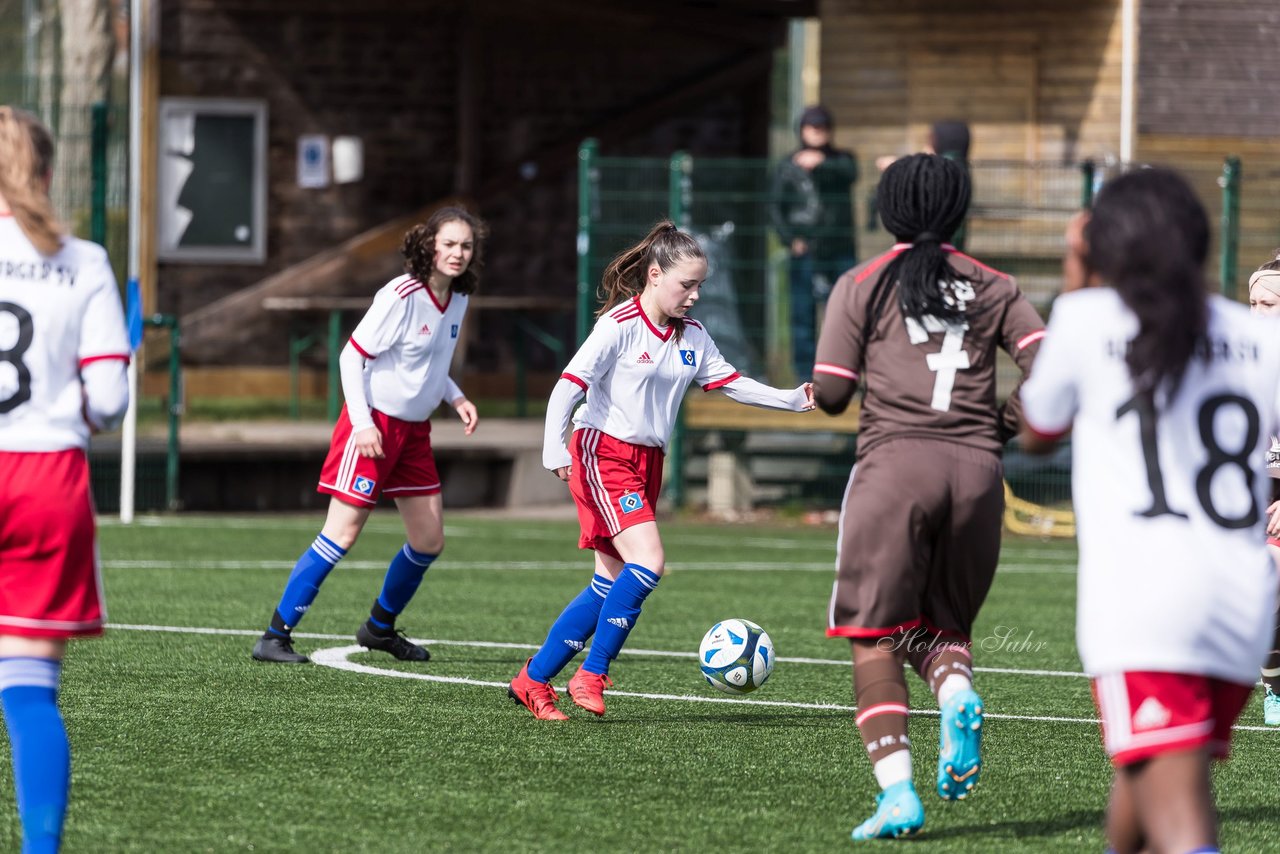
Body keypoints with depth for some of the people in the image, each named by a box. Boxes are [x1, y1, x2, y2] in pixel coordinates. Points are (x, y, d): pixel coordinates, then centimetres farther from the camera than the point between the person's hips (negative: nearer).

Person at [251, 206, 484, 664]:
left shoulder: (457, 299, 6)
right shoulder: (401, 296, -18)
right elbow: (352, 357, -16)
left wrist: (455, 397, 5)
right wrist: (362, 422, -22)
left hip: (414, 430, 8)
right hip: (373, 426, -8)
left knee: (430, 541, 9)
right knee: (343, 533, -13)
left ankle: (380, 627, 29)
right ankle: (275, 636, -10)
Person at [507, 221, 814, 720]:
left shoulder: (692, 336, 8)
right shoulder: (620, 325, -14)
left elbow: (730, 383, 14)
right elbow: (569, 385, -18)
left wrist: (792, 400, 2)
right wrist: (554, 450, -29)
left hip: (647, 463, 8)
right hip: (604, 455, -8)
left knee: (612, 584, 6)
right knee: (647, 562, -21)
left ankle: (533, 680, 14)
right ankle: (592, 675, -11)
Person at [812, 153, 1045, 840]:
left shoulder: (862, 286, 6)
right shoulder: (994, 289, 13)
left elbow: (830, 394, 2)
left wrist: (825, 391, 24)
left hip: (893, 464, -3)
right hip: (977, 474, 3)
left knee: (874, 635, 3)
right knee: (940, 626, 17)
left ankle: (896, 791, -13)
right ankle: (957, 693, -18)